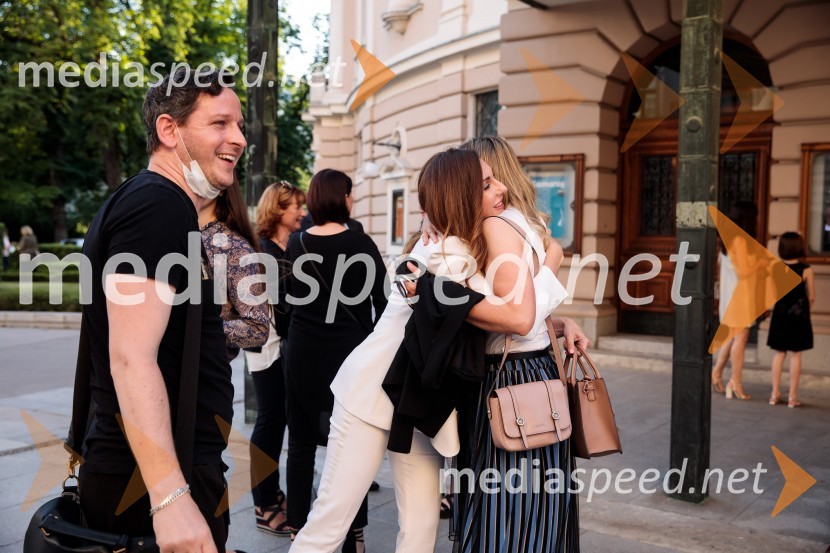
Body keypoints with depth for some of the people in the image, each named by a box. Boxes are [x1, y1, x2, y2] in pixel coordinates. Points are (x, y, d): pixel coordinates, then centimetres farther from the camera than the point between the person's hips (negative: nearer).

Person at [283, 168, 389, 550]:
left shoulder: (295, 243, 1)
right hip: (349, 353, -2)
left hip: (303, 353, 3)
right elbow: (382, 300, -4)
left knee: (302, 441, 12)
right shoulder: (360, 243, -7)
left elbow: (292, 295, 12)